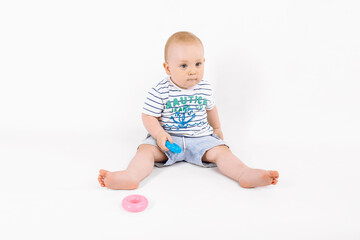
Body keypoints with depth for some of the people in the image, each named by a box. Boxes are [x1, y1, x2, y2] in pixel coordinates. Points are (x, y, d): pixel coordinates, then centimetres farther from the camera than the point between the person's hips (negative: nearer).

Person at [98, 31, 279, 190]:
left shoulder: (205, 89, 2)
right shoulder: (160, 92, -11)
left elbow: (210, 108, 20)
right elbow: (148, 116, -8)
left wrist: (217, 128, 31)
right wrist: (159, 134, -24)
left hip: (200, 138, 3)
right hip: (168, 139, -2)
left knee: (221, 151, -20)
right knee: (146, 149, -26)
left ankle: (246, 175, -36)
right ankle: (131, 176, -48)